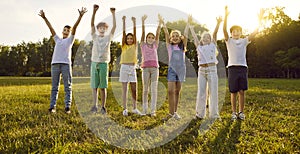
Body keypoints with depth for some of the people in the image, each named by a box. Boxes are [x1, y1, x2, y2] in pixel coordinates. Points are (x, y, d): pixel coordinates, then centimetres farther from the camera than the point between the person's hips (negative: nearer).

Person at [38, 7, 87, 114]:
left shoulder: (70, 40, 18)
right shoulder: (57, 40, 26)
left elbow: (75, 27, 8)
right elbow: (51, 28, 23)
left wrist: (80, 16, -1)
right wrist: (44, 18, 17)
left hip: (66, 64, -2)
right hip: (55, 64, 3)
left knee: (67, 87, -4)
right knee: (54, 87, 3)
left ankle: (67, 107, -4)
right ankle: (52, 107, 4)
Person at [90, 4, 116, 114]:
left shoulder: (108, 38, 9)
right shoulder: (95, 37, 11)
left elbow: (114, 26, -1)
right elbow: (92, 24, 0)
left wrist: (113, 14, -8)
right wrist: (94, 12, -11)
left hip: (104, 64, -1)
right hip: (94, 63, 1)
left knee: (103, 87, 1)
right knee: (94, 86, -2)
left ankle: (103, 107, 5)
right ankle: (95, 106, -4)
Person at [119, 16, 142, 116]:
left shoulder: (135, 46, 8)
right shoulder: (124, 46, 5)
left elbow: (135, 33, 0)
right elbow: (124, 33, -3)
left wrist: (134, 22, -6)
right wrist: (124, 22, -10)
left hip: (133, 68, 2)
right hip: (124, 67, -1)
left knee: (134, 90, 5)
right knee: (124, 90, 1)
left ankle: (135, 108, 15)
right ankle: (125, 109, 4)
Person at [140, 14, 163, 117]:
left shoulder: (155, 45, 13)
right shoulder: (143, 45, 10)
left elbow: (158, 34, 5)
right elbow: (143, 33, 1)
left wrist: (160, 22, -4)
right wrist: (143, 22, -7)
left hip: (155, 68, 1)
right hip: (145, 69, -1)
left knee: (154, 89, -3)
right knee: (145, 89, 4)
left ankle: (153, 110, -1)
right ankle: (144, 109, 12)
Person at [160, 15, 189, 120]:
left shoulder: (182, 47, 9)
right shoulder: (169, 46, 6)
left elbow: (185, 35, 2)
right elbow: (166, 34, 0)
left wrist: (188, 23, 1)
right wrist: (162, 22, -4)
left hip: (181, 69, 2)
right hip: (172, 69, -2)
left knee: (177, 92, 6)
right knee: (170, 91, -12)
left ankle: (175, 112, 14)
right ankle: (171, 113, -8)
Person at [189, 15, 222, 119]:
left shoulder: (213, 45, 14)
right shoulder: (199, 47, 17)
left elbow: (215, 34, 2)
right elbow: (194, 35, 18)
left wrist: (218, 23, -8)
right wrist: (189, 24, 20)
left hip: (212, 69, -1)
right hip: (202, 70, 1)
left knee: (213, 91, -1)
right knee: (201, 92, 3)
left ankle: (214, 114, 4)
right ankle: (200, 113, 9)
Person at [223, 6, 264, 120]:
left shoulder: (244, 41, 13)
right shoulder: (229, 41, 7)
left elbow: (255, 32, 3)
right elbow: (224, 30, -9)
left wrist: (259, 19, -6)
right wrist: (226, 15, -19)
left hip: (243, 68, 2)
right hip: (232, 68, -2)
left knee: (242, 91, 3)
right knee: (233, 92, 2)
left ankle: (241, 112, 13)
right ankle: (234, 112, 11)